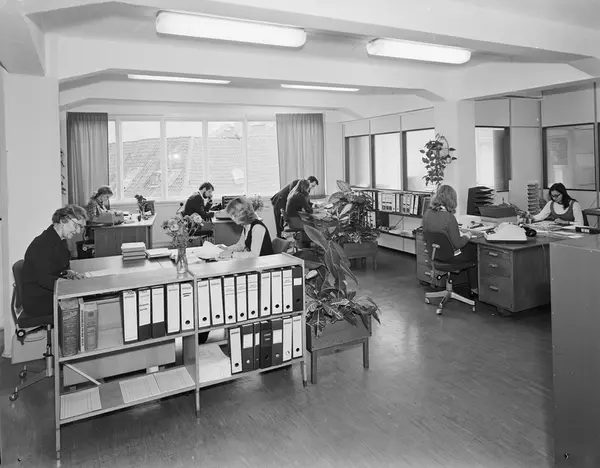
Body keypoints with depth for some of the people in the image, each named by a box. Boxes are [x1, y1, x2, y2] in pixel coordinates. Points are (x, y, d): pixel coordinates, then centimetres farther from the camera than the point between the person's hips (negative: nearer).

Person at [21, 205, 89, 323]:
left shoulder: (61, 240, 10)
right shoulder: (43, 244, -21)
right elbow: (44, 279, -27)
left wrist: (71, 274, -8)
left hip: (52, 295, 9)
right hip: (37, 302, -9)